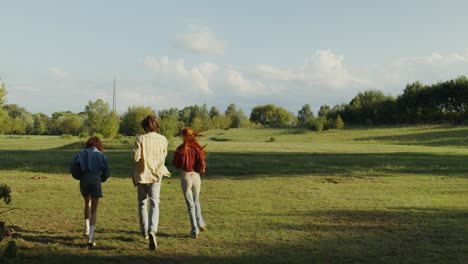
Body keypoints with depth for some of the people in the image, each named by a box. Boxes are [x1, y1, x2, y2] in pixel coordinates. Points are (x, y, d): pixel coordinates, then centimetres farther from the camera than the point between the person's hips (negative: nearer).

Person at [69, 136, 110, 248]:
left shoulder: (82, 153, 13)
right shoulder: (101, 155, 10)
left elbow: (73, 166, -1)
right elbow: (107, 172, 3)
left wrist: (79, 176, 12)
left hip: (84, 181, 2)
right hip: (96, 181, -2)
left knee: (87, 203, 29)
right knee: (94, 210, 3)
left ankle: (87, 228, 27)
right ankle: (91, 237, -9)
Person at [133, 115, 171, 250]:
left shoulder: (140, 139, -9)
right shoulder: (163, 139, -3)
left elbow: (136, 157, -12)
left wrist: (134, 174, 1)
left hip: (142, 175, 0)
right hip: (156, 176, 1)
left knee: (142, 203, 16)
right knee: (154, 204, 0)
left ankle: (145, 232, 26)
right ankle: (152, 231, -21)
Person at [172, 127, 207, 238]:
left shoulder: (181, 149, -10)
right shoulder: (197, 148, -5)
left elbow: (175, 164, -3)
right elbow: (201, 163, -11)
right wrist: (201, 170, 9)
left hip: (185, 176, -2)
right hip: (196, 176, 2)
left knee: (190, 204, 6)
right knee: (196, 201, 24)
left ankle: (194, 231, 7)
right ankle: (200, 223, 20)